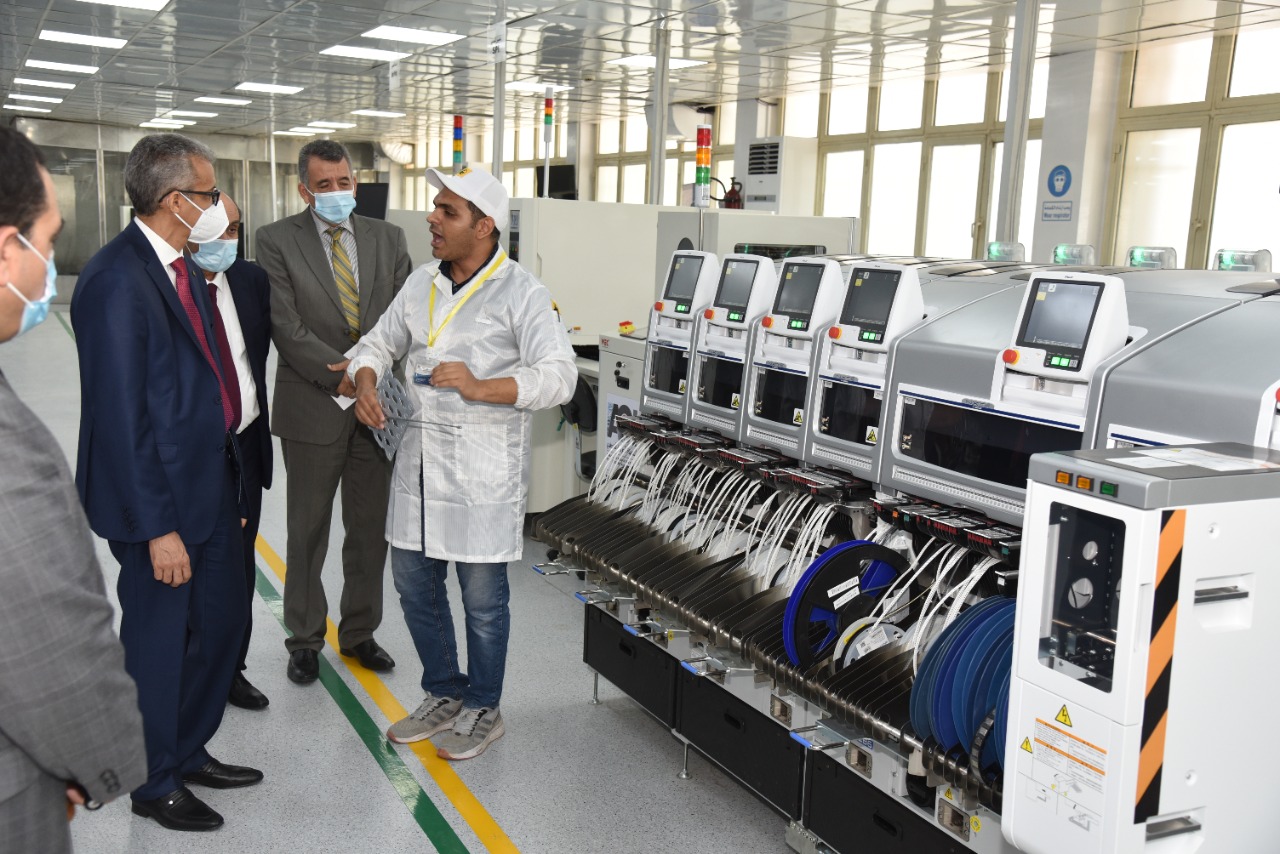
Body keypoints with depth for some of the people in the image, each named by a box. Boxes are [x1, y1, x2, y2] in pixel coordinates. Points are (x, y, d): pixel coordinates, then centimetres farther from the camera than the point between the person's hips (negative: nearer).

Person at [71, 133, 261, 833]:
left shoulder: (180, 267, 7)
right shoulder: (115, 282, -22)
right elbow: (122, 418, -23)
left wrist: (228, 485, 14)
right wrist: (158, 528, -22)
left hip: (210, 485, 9)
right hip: (160, 498, -9)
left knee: (223, 618, 21)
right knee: (158, 643, 9)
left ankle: (190, 751, 41)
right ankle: (156, 784, 31)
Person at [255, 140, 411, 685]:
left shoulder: (388, 239, 7)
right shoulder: (276, 240, -4)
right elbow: (287, 327, -12)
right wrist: (342, 374, -18)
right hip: (314, 408, -3)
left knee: (371, 529, 12)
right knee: (308, 531, 9)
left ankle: (359, 632, 28)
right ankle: (305, 639, 25)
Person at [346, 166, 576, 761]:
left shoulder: (519, 293, -10)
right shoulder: (421, 285, 10)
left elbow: (558, 376, -18)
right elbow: (379, 342, 19)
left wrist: (479, 387, -26)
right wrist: (366, 382, -3)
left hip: (483, 473, -6)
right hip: (419, 463, 7)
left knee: (482, 598, 5)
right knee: (413, 583, 15)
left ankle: (482, 710, 26)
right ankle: (444, 695, 35)